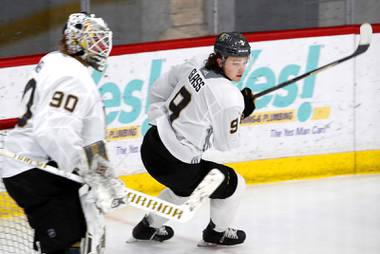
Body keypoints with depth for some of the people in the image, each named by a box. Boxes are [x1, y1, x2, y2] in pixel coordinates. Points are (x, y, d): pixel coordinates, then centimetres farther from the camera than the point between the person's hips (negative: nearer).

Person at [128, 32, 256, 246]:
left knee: (183, 185, 39)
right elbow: (225, 144, -9)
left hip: (151, 144, 8)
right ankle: (217, 233, 39)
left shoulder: (192, 68, 0)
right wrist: (242, 113, 4)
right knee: (234, 185, 16)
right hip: (174, 164, -8)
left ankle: (150, 227, 54)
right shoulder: (231, 98, -21)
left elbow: (159, 90, 14)